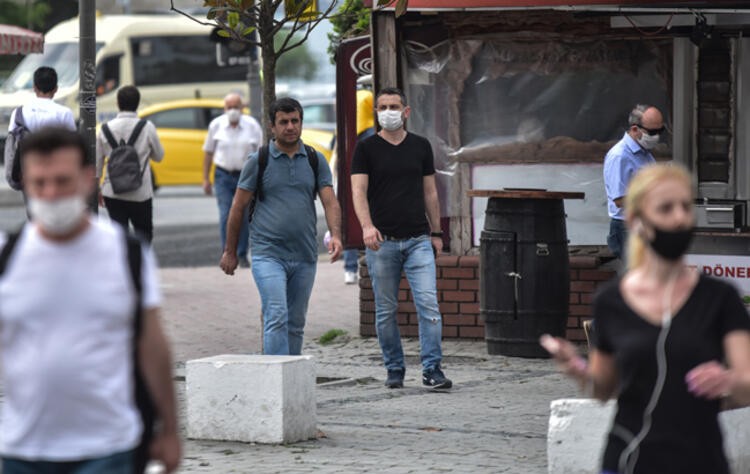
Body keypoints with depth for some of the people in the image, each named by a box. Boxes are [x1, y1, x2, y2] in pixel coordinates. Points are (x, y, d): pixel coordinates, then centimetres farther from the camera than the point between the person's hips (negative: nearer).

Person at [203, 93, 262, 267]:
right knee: (226, 215, -9)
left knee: (244, 217, 4)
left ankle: (242, 255, 15)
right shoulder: (216, 125, -1)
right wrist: (206, 179, 4)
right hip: (223, 176, 0)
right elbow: (209, 153, 6)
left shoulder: (252, 126, -2)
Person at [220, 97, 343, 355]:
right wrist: (230, 251, 6)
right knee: (277, 318, -17)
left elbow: (330, 201, 1)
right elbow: (238, 207, 5)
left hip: (304, 256, 4)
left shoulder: (316, 161, 8)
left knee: (295, 324, 10)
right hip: (268, 254, -4)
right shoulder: (258, 161, 0)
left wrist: (335, 235, -18)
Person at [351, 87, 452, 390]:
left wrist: (436, 232, 12)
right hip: (382, 241, -1)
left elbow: (430, 192, 15)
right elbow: (359, 191, -9)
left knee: (429, 303, -10)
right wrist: (367, 225, -25)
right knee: (386, 311, 5)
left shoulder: (420, 147, 10)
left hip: (418, 240, 1)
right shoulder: (366, 149, 2)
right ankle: (394, 369, 16)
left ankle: (432, 369, -8)